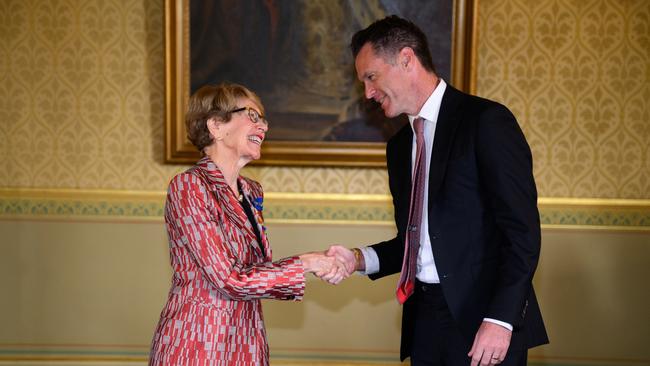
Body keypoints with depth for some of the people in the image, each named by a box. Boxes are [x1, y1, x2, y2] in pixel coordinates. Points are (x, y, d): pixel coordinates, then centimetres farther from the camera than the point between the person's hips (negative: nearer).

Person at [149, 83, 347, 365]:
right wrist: (305, 263, -13)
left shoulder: (251, 191, 9)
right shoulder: (188, 187, -15)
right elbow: (229, 279, -19)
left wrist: (322, 265, -5)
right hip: (197, 342, -7)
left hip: (246, 339, 7)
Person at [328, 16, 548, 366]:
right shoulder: (399, 146, 13)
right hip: (424, 319, 6)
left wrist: (500, 320, -19)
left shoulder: (486, 120, -9)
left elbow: (523, 230, -14)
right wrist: (360, 259, 2)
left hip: (483, 318, -6)